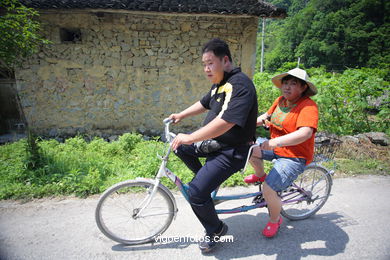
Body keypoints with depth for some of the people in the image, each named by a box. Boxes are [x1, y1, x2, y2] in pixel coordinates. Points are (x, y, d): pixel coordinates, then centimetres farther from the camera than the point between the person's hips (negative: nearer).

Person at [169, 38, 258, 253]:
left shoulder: (240, 85, -23)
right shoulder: (219, 83, 9)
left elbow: (225, 122, -34)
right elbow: (204, 103, 26)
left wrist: (190, 138, -30)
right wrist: (181, 115, 23)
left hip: (231, 151, -10)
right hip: (213, 142, 10)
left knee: (196, 192, -14)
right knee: (180, 147, 12)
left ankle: (216, 230, 15)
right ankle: (207, 180, 24)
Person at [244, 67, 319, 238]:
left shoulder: (308, 106, -20)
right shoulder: (280, 101, 2)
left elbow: (305, 133, -35)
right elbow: (266, 116, 17)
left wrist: (276, 141, -45)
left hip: (294, 157, -8)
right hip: (276, 148, 8)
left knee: (268, 190, -19)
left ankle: (275, 220, 15)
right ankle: (260, 175, 27)